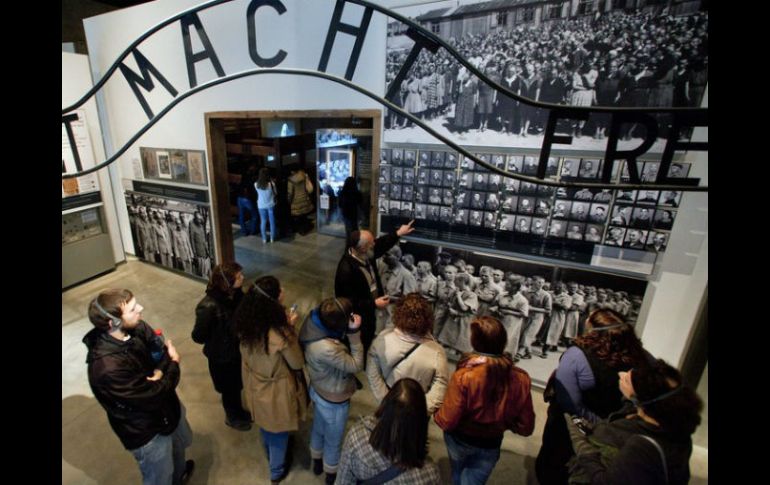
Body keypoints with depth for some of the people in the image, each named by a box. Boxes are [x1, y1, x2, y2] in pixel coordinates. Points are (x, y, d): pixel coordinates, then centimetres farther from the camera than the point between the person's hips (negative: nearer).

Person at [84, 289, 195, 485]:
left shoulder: (136, 327, -18)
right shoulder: (107, 368, -38)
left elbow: (163, 349, -6)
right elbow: (154, 396, -29)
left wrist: (159, 372, -26)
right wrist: (174, 364, -15)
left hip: (168, 404, 7)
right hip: (146, 429, -7)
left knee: (178, 445, 35)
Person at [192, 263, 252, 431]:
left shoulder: (235, 295, -15)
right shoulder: (208, 306, -34)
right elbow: (198, 336, -22)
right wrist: (219, 341, -9)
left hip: (238, 349, 6)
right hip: (222, 357, -5)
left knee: (237, 385, 28)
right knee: (230, 389, 21)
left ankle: (238, 411, 56)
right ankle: (232, 417, 50)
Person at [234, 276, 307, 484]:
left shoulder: (246, 323, -19)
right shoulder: (280, 334, -39)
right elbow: (297, 363, -21)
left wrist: (284, 325, -7)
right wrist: (291, 328, -19)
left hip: (255, 388, 6)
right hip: (276, 393, -6)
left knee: (265, 427, 34)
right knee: (278, 433, 24)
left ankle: (270, 456, 63)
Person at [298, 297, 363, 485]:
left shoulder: (312, 321, -21)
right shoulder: (327, 349, -45)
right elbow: (356, 366, -30)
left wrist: (349, 331, -16)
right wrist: (354, 333, -33)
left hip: (318, 389, 7)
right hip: (333, 399, -7)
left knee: (318, 427, 33)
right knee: (333, 439, 23)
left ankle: (317, 461, 61)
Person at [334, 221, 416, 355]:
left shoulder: (365, 255, -13)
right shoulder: (346, 270, -38)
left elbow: (380, 245, 10)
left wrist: (398, 233, 10)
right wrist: (374, 304, -28)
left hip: (368, 312, 9)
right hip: (357, 318, -8)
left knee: (369, 341, 31)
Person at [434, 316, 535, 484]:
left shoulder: (463, 376, -34)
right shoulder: (521, 379, -23)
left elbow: (447, 422, -24)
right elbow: (526, 427, -10)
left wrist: (436, 414, -3)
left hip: (460, 440, 0)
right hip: (490, 445, 1)